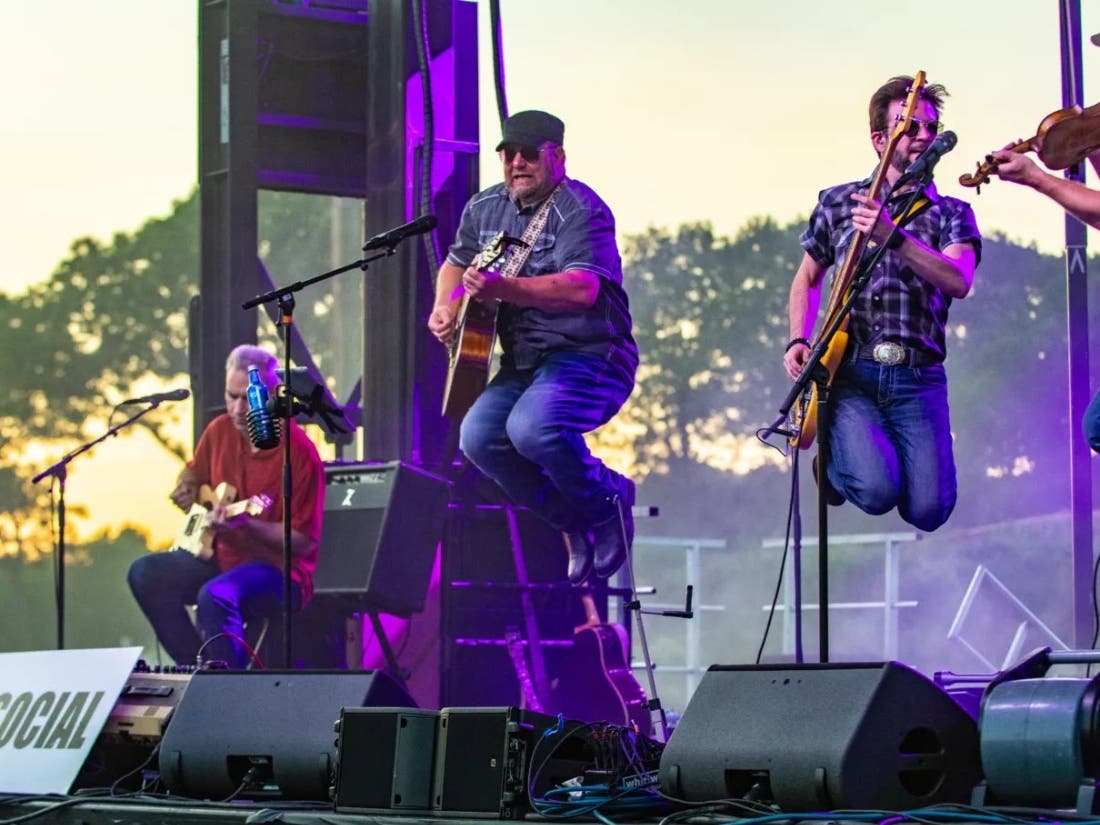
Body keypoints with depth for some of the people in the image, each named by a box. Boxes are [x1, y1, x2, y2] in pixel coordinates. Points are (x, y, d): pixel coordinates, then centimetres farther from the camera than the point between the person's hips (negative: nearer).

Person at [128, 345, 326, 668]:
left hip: (276, 568, -8)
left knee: (215, 595, -35)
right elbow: (194, 471, 27)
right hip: (222, 557, 8)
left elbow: (303, 542, -17)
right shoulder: (220, 430, 3)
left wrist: (244, 524, -28)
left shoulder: (299, 453, -17)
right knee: (145, 573, -11)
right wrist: (187, 490, 4)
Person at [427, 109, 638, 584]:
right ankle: (577, 523, 4)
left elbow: (583, 288, -31)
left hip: (588, 358, -8)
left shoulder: (580, 211, -15)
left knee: (532, 428, -33)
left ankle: (608, 503, -4)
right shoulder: (484, 209, 11)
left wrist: (503, 289, -41)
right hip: (522, 362, 8)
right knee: (478, 437, -14)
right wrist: (444, 307, 6)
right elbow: (456, 263, 29)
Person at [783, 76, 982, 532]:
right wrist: (798, 341, 7)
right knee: (878, 489, -26)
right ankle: (834, 458, 12)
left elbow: (958, 281, -13)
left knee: (928, 508, -17)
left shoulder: (951, 214, 7)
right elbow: (807, 279, 25)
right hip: (849, 372, -1)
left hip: (918, 378, 1)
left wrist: (893, 237, -27)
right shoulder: (837, 203, 12)